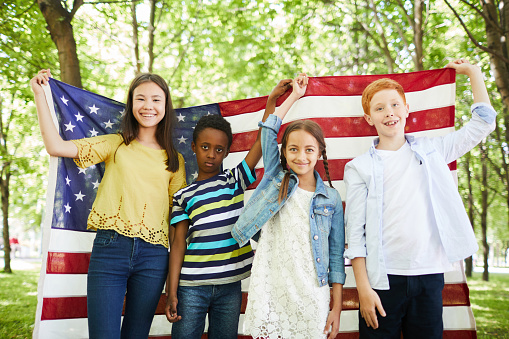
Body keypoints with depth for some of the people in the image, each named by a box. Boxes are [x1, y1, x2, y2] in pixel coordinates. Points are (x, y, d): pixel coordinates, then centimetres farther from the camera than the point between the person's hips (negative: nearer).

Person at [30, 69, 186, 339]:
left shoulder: (174, 159, 12)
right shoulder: (116, 144, 9)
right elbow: (56, 147, -1)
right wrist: (39, 94, 2)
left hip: (153, 256, 2)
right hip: (110, 248, -1)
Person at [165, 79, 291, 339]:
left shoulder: (234, 180, 5)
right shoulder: (183, 196, 4)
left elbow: (263, 139, 0)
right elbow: (179, 243, 1)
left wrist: (272, 100, -1)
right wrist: (172, 293, -4)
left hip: (229, 287, 1)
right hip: (191, 287, -1)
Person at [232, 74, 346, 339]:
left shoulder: (331, 199, 3)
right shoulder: (276, 180, 6)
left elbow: (336, 256, 4)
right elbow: (268, 129, 2)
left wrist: (337, 308, 1)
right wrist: (294, 94, 11)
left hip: (311, 301, 0)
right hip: (270, 295, 0)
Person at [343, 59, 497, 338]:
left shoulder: (431, 150, 10)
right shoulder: (359, 167, 2)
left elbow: (482, 123, 16)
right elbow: (355, 233, -2)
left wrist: (473, 72, 21)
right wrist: (363, 288, -9)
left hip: (430, 276, 2)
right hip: (383, 279, -2)